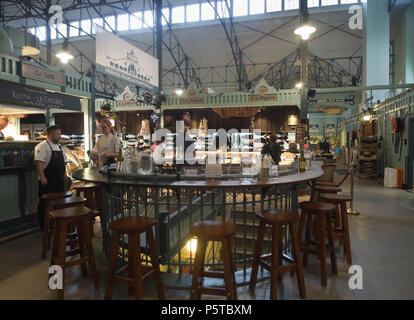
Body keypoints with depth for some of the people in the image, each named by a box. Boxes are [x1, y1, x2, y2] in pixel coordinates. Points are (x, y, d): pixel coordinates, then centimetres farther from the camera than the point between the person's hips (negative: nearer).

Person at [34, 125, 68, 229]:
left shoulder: (59, 146, 15)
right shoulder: (42, 146, -11)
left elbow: (63, 161, 23)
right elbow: (39, 162, -19)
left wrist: (64, 173, 15)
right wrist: (42, 177, -24)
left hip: (59, 180, 8)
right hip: (47, 181, -8)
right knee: (45, 202, 1)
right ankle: (44, 225, 13)